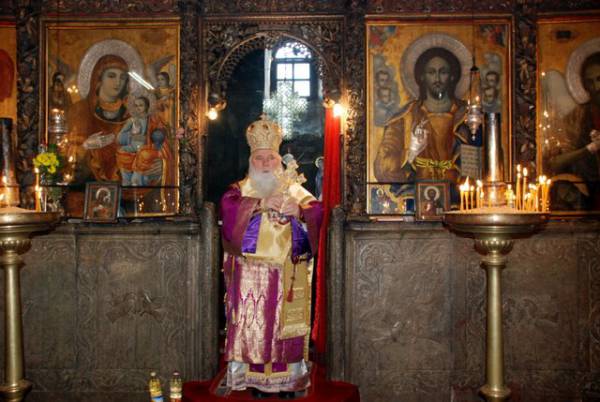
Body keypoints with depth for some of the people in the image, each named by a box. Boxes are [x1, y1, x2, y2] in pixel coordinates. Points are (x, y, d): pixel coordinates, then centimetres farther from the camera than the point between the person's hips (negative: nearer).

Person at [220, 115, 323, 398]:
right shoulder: (240, 189, 9)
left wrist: (299, 210, -26)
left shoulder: (294, 189, 11)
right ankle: (255, 378, 10)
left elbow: (317, 210, -5)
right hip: (251, 274, 0)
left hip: (287, 274, 1)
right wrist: (261, 203, -25)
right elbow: (228, 207, -13)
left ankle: (288, 379, 13)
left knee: (285, 325, 2)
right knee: (252, 325, -1)